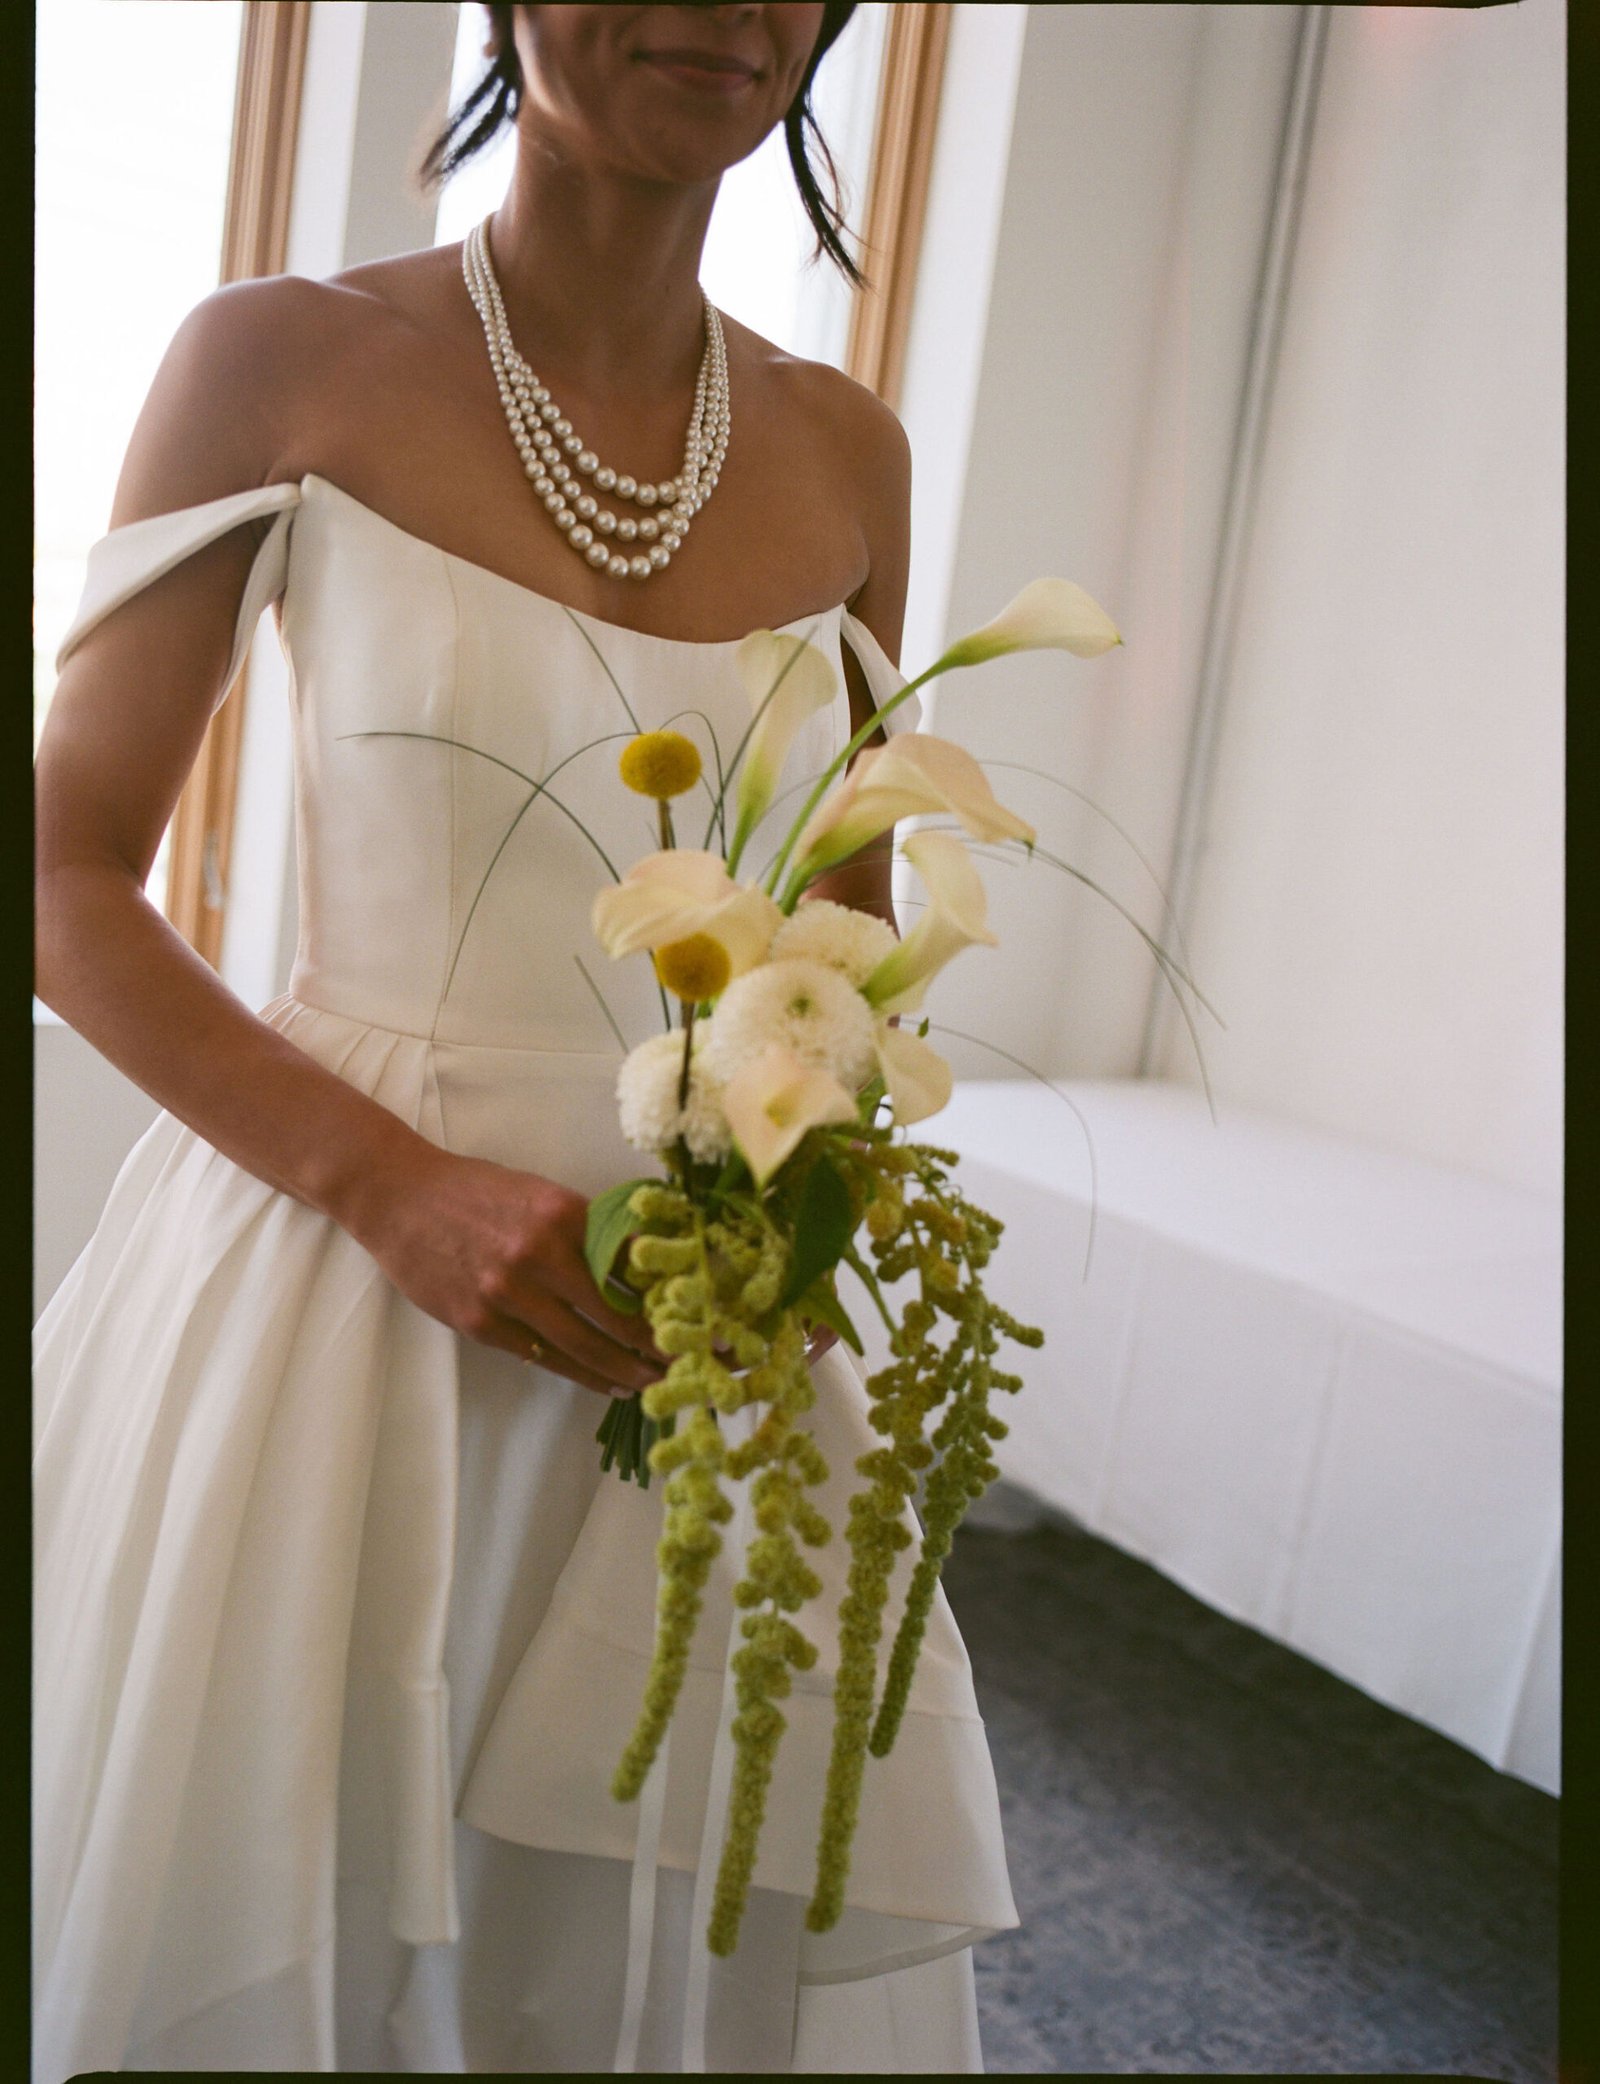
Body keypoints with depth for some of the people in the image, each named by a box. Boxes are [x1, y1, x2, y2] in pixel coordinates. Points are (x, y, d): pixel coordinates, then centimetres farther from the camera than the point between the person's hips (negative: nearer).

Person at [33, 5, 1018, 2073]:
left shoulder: (844, 452, 6)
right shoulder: (283, 359, -4)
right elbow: (66, 878, -4)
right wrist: (389, 1183, -16)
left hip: (690, 1336, 3)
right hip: (321, 1268, -2)